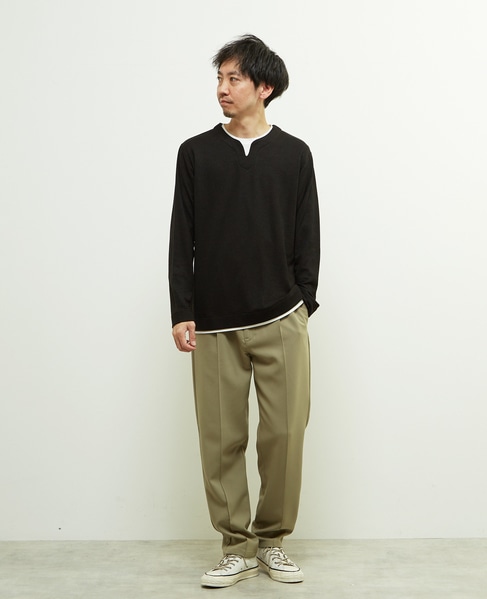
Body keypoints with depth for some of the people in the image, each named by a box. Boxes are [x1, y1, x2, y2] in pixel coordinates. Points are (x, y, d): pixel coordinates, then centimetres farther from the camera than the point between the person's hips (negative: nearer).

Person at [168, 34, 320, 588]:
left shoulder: (294, 154, 7)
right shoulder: (196, 152, 7)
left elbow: (307, 238, 9)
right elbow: (181, 239, 4)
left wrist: (303, 304, 4)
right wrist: (181, 312, -1)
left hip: (282, 322, 0)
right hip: (214, 324, 0)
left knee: (285, 432, 0)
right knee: (222, 438, 3)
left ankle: (272, 539, 20)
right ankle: (237, 548, 19)